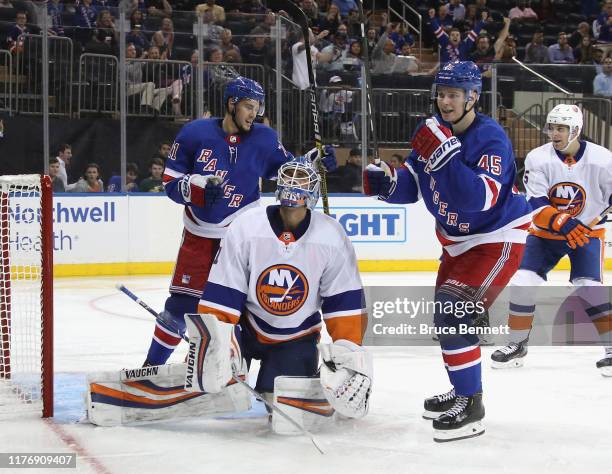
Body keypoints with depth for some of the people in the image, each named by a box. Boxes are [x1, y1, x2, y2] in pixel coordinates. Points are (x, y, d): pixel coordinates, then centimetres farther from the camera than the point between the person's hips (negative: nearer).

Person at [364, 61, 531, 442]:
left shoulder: (490, 138, -24)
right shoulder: (434, 132, -1)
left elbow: (482, 198, -36)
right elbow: (410, 187, 1)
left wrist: (445, 156, -44)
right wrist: (386, 182, -20)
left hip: (497, 239, -9)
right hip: (457, 239, 9)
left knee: (454, 311, -20)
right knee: (447, 315, 17)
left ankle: (471, 409, -13)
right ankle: (462, 392, 36)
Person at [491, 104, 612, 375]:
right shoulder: (538, 159, -15)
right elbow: (536, 205, -21)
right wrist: (562, 223, -36)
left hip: (587, 232, -2)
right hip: (546, 232, 2)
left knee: (588, 287, -19)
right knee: (523, 281, -8)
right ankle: (517, 345, 7)